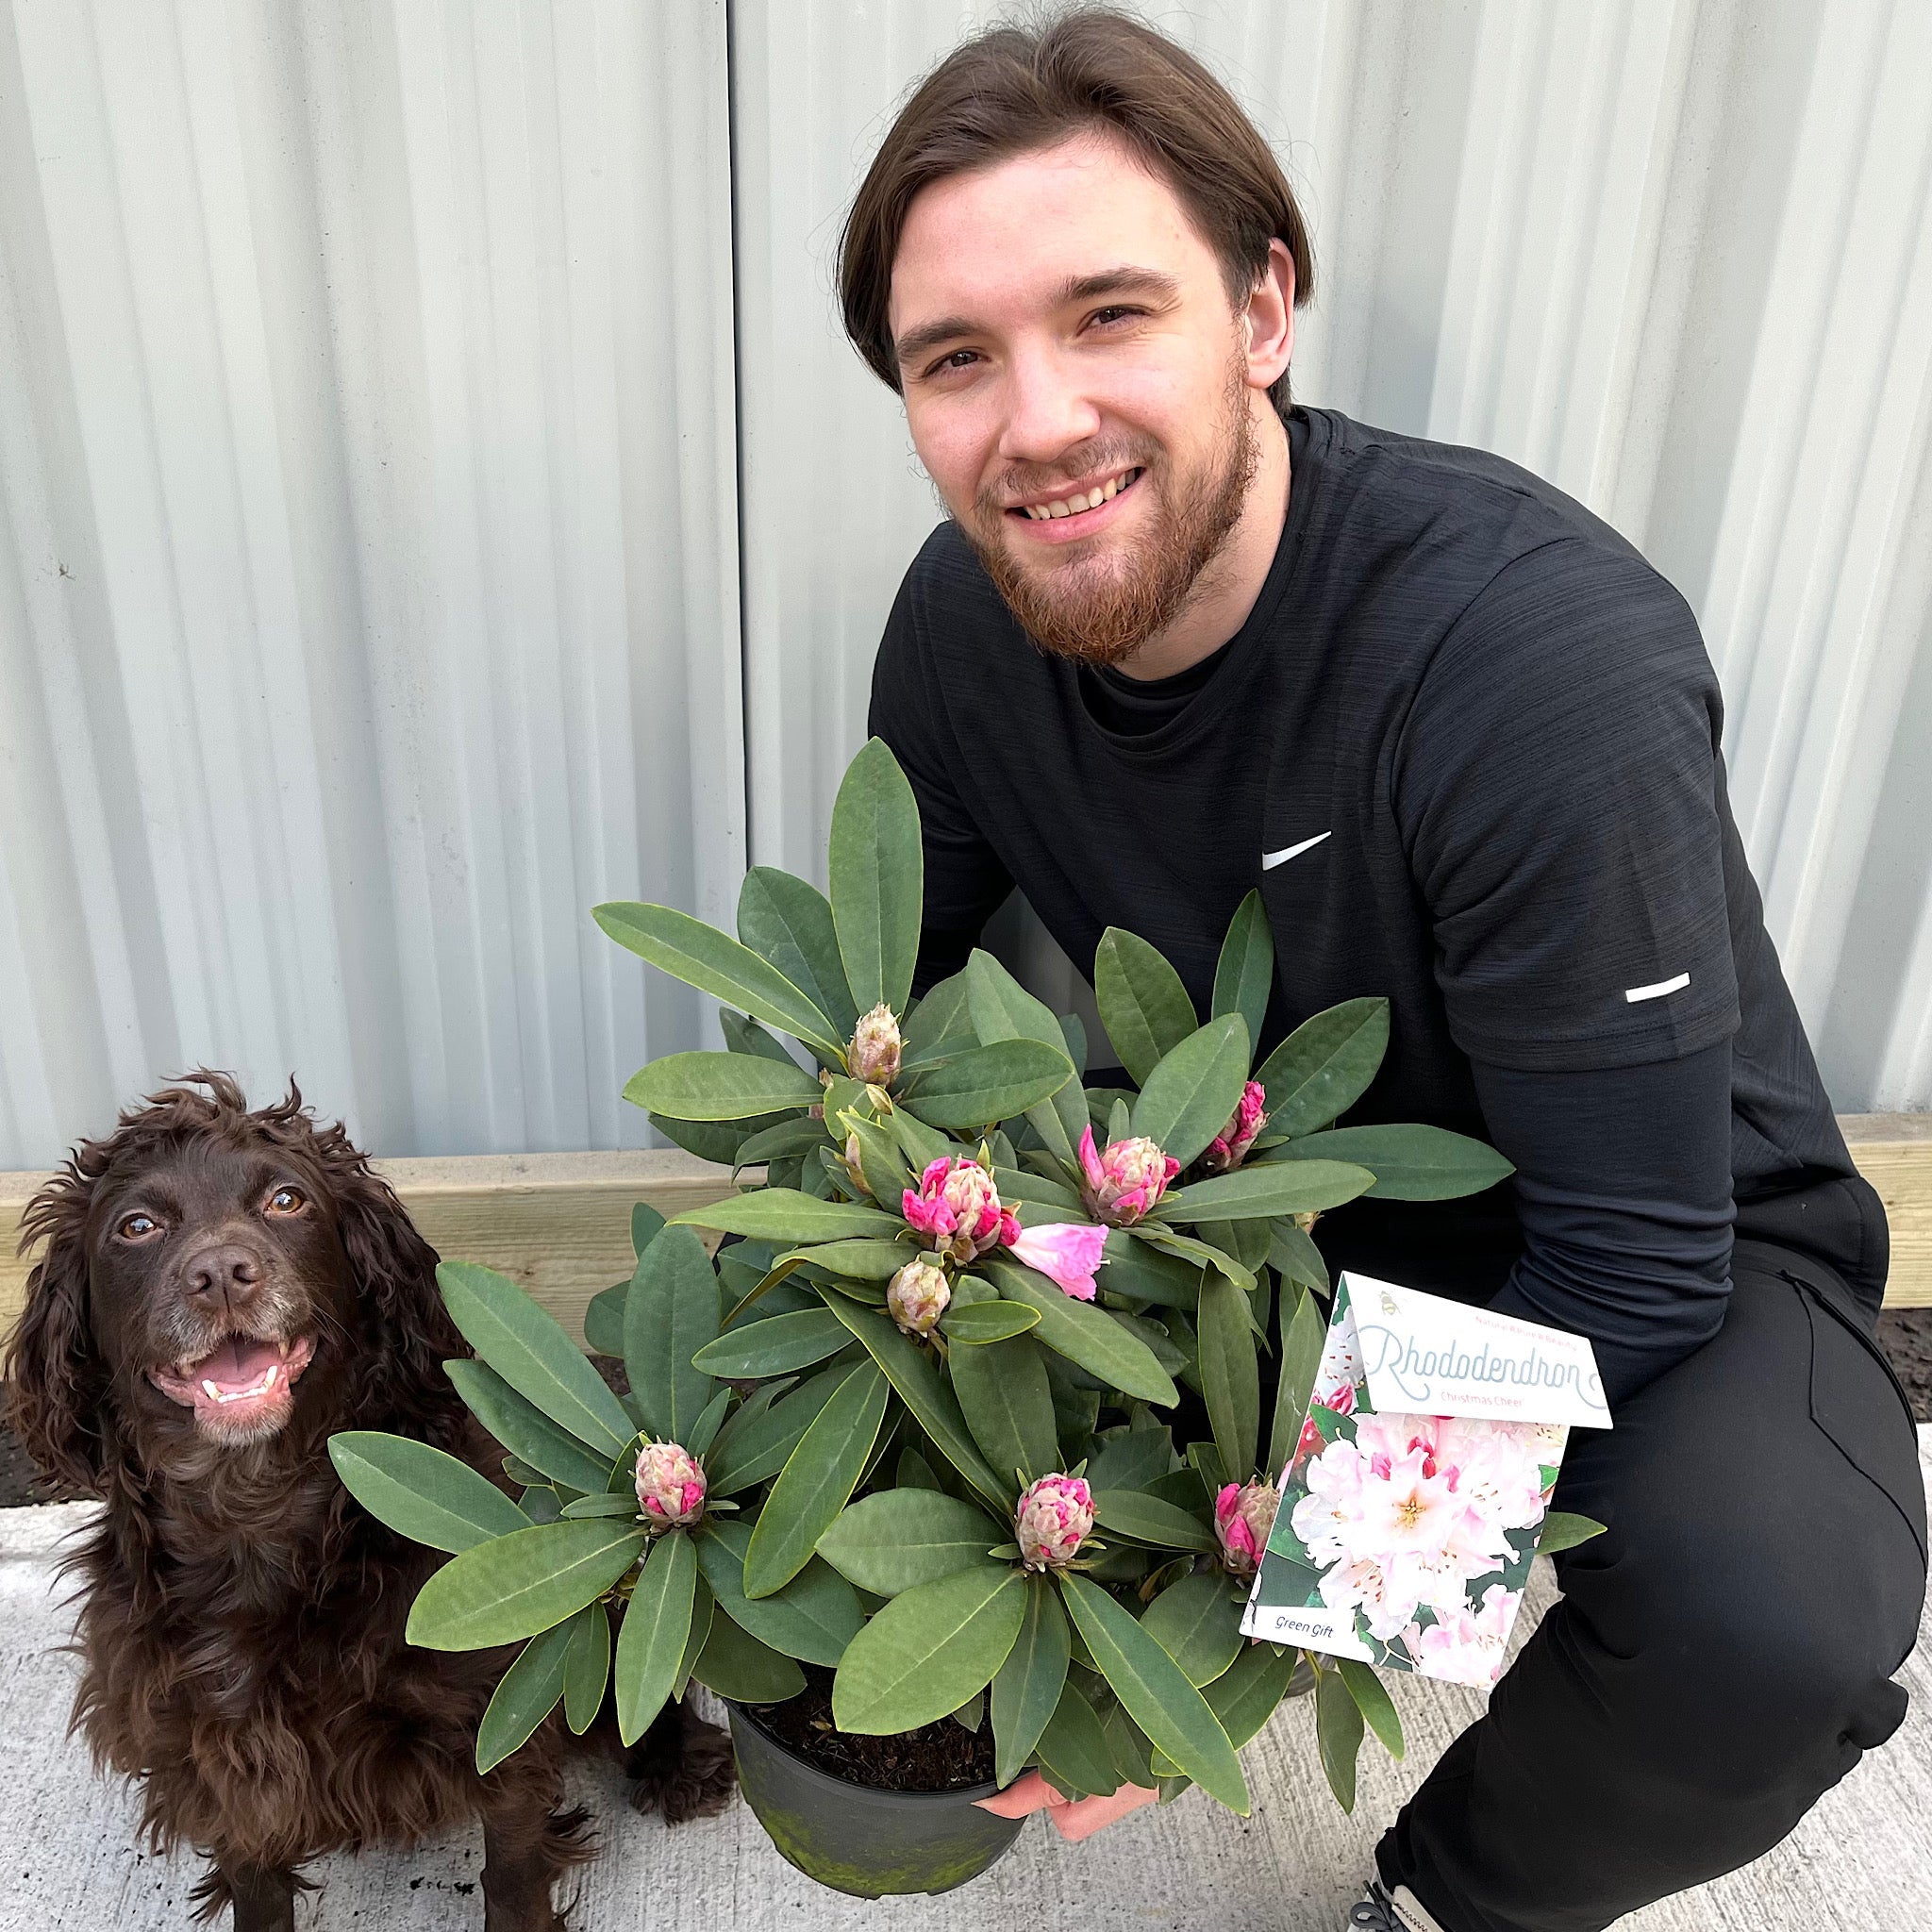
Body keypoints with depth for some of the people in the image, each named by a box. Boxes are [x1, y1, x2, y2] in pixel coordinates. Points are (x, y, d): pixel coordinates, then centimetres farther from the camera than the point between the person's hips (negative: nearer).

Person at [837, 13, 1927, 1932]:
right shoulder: (962, 623, -13)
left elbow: (1631, 1265, -27)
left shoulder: (1549, 657, -31)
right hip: (1273, 1206, 4)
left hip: (1657, 1259, -3)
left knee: (1767, 1627, -33)